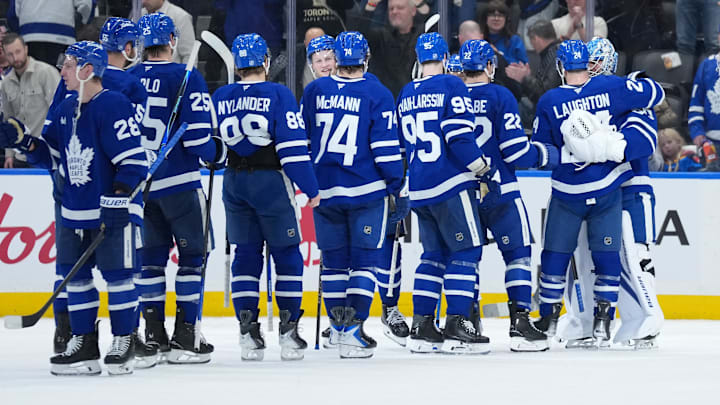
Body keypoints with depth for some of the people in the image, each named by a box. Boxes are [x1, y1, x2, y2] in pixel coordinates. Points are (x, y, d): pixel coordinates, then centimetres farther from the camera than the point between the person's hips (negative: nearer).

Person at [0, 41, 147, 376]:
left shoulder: (114, 106, -14)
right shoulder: (66, 110, 12)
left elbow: (133, 160, -18)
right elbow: (50, 156, 18)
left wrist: (118, 199, -23)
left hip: (112, 210, -8)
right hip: (74, 210, 8)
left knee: (116, 272, -4)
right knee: (75, 274, 8)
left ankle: (123, 343, 4)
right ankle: (84, 344, 15)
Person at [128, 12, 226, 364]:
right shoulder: (186, 78, -11)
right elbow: (197, 135, -14)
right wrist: (218, 153, 6)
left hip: (138, 183, 5)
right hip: (179, 182, -5)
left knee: (152, 255, 14)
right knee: (192, 255, 4)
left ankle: (153, 335, 13)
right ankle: (184, 338, -1)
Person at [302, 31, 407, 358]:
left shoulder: (314, 91, 4)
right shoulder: (378, 95, -6)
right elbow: (386, 147, -8)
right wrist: (396, 190, 0)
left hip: (324, 190, 3)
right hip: (367, 192, -3)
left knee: (334, 260, 13)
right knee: (365, 258, 2)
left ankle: (337, 327, 18)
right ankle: (353, 329, -7)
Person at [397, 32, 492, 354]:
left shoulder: (406, 95, 13)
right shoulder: (451, 86, -8)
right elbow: (458, 135, -17)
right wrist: (482, 167, -6)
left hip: (419, 191, 7)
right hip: (450, 183, -7)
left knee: (434, 254, 15)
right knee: (466, 252, -3)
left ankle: (421, 328, 11)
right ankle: (455, 327, -9)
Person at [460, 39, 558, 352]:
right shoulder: (499, 96, -9)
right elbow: (516, 151, -12)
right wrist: (547, 155, 4)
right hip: (499, 193, -4)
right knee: (517, 252, 3)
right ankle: (520, 323, -7)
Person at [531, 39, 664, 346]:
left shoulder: (549, 102, -7)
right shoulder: (611, 87, -7)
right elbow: (654, 94, 1)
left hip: (568, 193, -1)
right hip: (608, 190, 1)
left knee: (555, 255, 10)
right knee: (606, 254, 7)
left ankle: (549, 319, 16)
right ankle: (603, 318, 3)